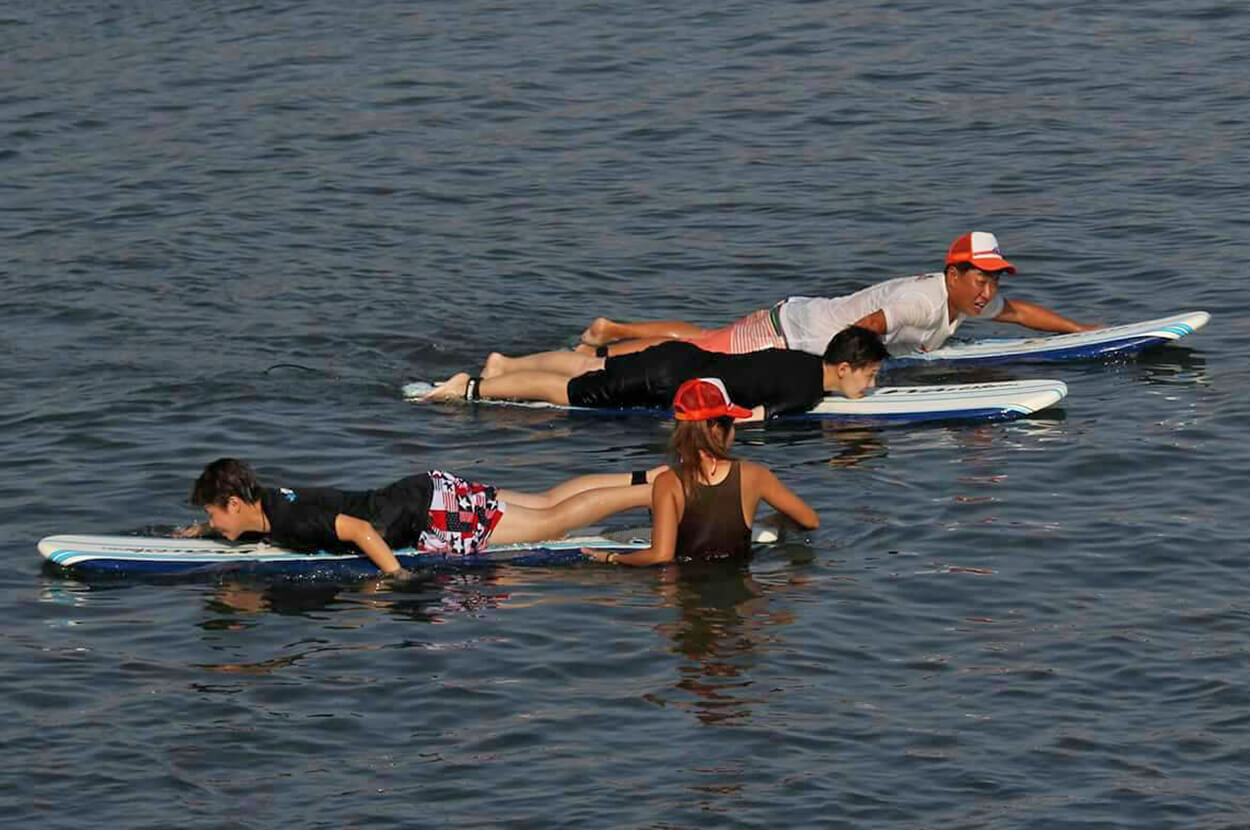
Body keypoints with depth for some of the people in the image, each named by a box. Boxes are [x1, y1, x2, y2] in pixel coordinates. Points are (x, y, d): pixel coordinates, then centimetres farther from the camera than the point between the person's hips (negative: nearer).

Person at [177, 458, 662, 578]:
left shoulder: (291, 521, -23)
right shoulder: (272, 500, 4)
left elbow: (359, 529, -32)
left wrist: (397, 577, -27)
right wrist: (206, 529, 20)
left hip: (437, 518, -8)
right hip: (428, 491, 8)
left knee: (554, 521, -1)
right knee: (547, 503, 16)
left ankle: (661, 493, 2)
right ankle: (646, 479, 20)